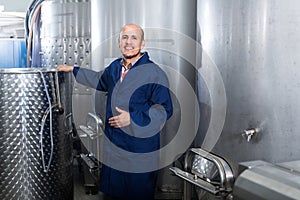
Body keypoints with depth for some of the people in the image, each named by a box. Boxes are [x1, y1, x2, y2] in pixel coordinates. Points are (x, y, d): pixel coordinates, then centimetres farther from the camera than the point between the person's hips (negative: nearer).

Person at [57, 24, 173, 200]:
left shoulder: (155, 73, -14)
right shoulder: (114, 67, 9)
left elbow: (164, 110, -16)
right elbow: (100, 80, 31)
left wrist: (132, 118, -21)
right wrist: (73, 70, 34)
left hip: (140, 150, -6)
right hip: (113, 146, 7)